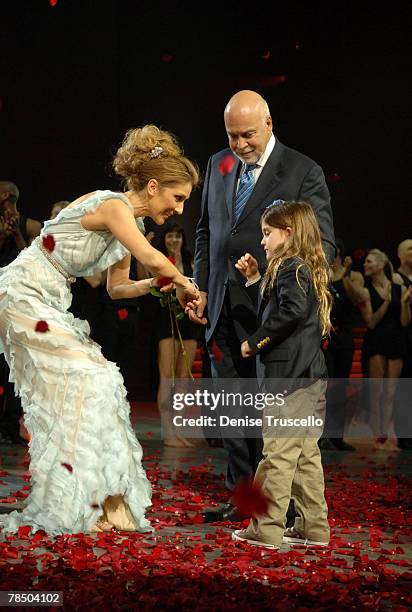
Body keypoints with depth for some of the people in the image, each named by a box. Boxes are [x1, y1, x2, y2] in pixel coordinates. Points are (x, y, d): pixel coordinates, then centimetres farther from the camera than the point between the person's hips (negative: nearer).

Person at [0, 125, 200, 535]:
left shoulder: (130, 222, 10)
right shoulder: (113, 205, -19)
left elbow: (117, 288, 17)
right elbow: (154, 259, -32)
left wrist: (161, 283, 2)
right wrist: (184, 284, -14)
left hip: (48, 304, 10)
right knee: (87, 383, -11)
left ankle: (88, 502, 11)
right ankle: (70, 508, -5)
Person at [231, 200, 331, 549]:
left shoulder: (290, 267, -9)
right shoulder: (307, 269, 20)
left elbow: (294, 310, -27)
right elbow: (270, 311, 24)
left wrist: (256, 341, -19)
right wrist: (255, 280, 17)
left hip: (290, 376, -10)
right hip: (311, 377, 10)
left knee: (278, 452, -6)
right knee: (306, 454, 13)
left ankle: (266, 530, -3)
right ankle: (314, 528, 17)